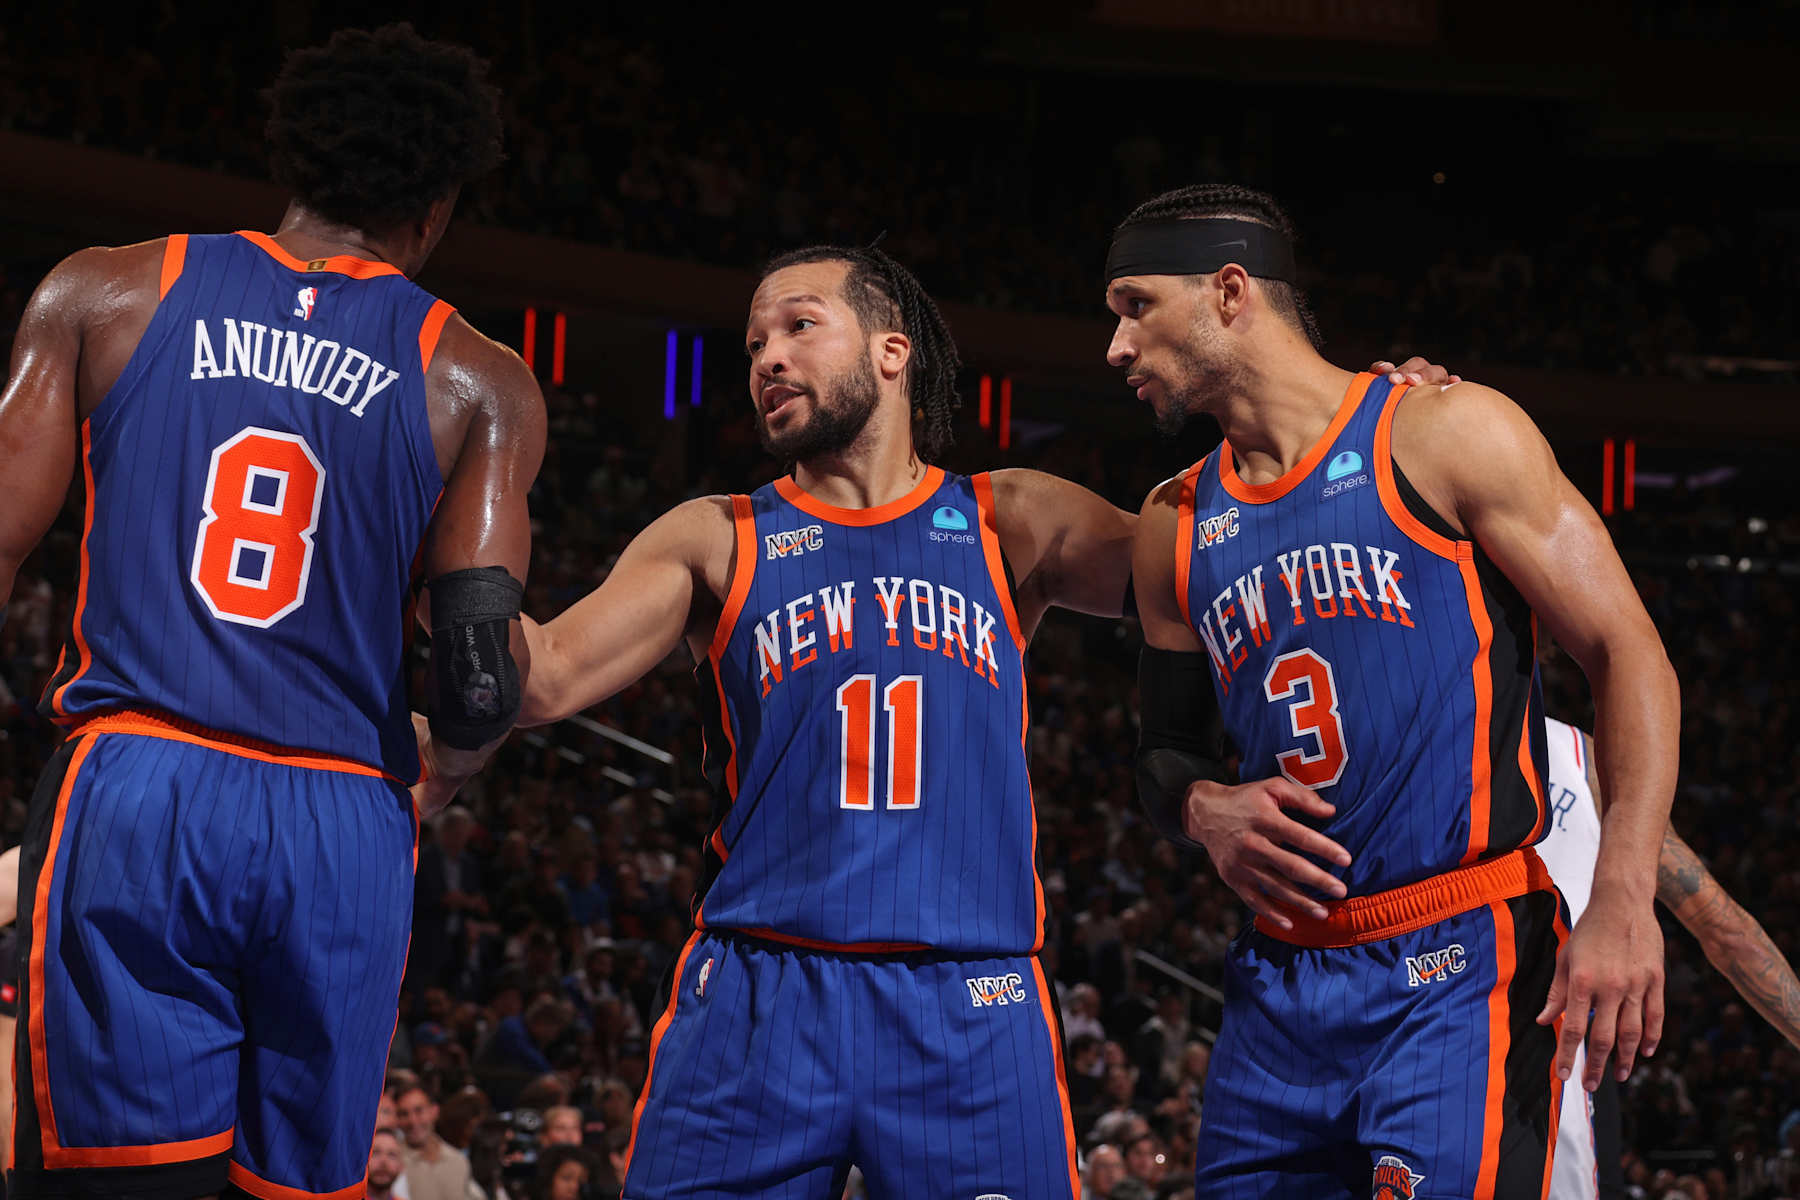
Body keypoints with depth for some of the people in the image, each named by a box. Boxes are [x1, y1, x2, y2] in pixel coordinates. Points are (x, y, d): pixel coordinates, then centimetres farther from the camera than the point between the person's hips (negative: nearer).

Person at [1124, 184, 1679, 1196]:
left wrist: (1623, 901, -17)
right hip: (1281, 989, 6)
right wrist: (1204, 809, -1)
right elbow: (1167, 751, 26)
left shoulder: (1447, 435, -2)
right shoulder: (1175, 527, 16)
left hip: (1461, 971, -6)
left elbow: (1629, 657, -5)